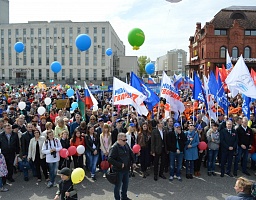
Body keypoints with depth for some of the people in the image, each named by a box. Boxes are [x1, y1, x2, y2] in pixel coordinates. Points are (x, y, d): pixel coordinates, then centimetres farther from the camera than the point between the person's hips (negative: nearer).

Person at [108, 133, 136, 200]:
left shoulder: (126, 145, 1)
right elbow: (110, 159, -29)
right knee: (118, 185, 8)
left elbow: (131, 153, 17)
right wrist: (120, 165, -26)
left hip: (126, 169, 8)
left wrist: (133, 162, 8)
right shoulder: (114, 148, -23)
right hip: (118, 170, -8)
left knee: (126, 183, 22)